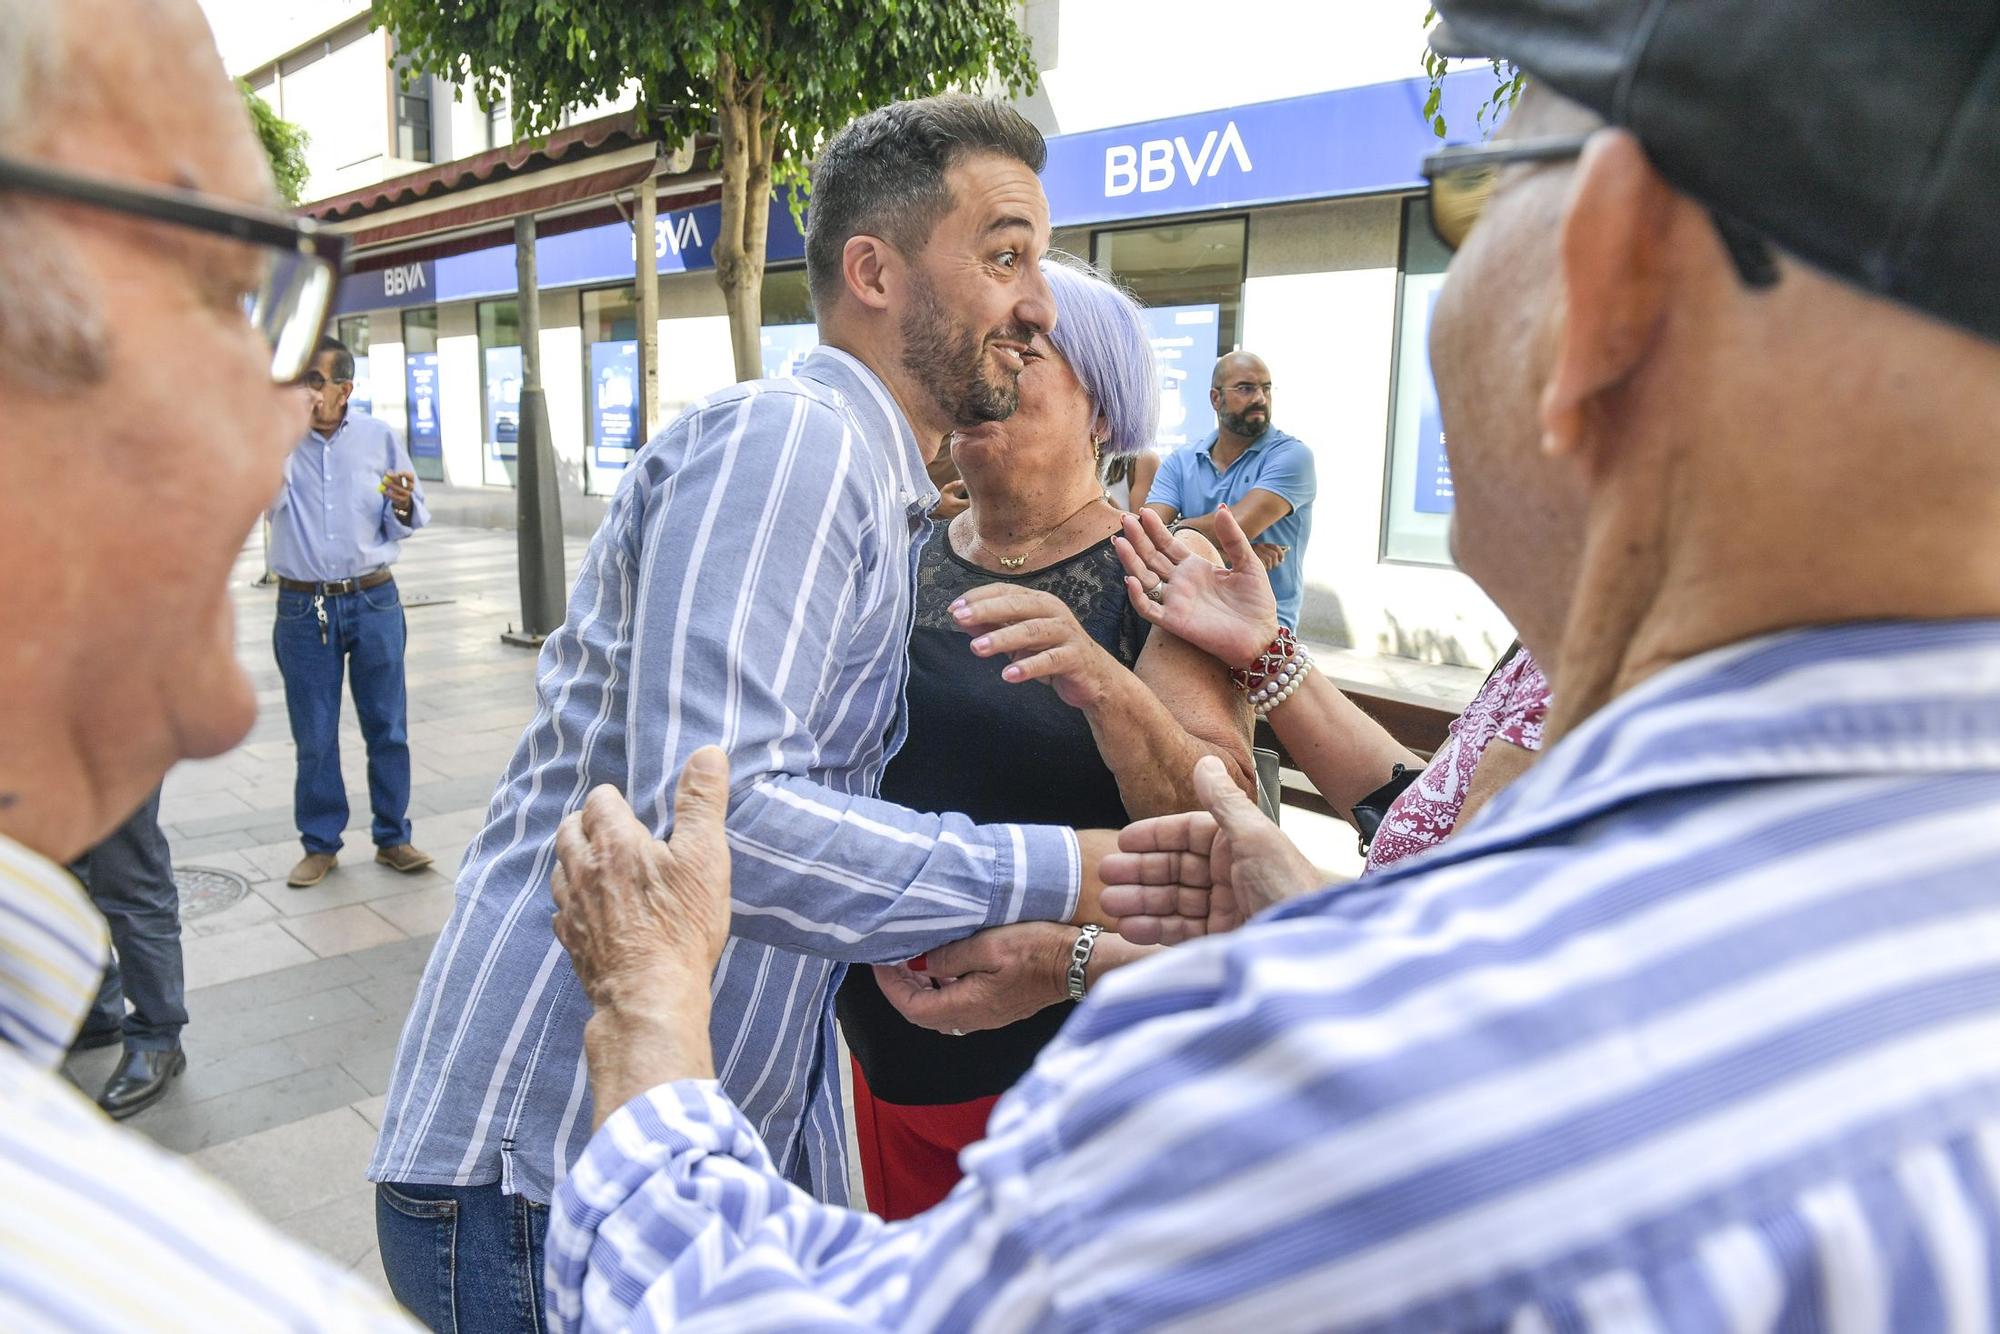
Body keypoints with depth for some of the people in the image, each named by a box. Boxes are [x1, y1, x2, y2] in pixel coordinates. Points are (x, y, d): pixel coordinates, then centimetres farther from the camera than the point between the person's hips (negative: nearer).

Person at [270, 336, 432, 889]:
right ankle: (320, 844, 21)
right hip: (302, 608, 0)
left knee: (387, 727, 6)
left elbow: (411, 522, 8)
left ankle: (392, 838, 18)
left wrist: (404, 506, -15)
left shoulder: (379, 436, 4)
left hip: (373, 601, 0)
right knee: (313, 736, 7)